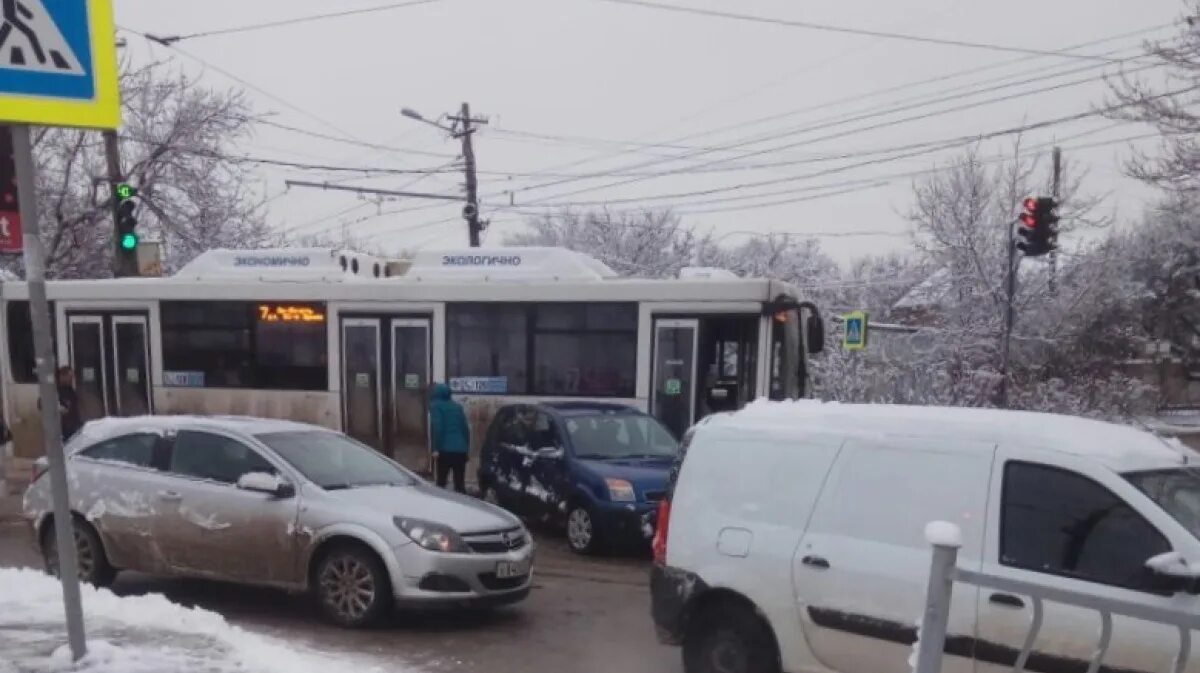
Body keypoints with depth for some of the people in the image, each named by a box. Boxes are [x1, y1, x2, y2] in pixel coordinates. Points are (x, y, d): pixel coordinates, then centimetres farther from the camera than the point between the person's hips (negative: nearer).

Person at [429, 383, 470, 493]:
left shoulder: (436, 406, 1)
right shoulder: (458, 406, 17)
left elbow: (437, 428, -10)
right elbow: (466, 428, 17)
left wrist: (436, 448, -11)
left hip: (445, 449, -5)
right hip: (460, 449, 5)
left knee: (441, 482, 4)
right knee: (460, 483, 6)